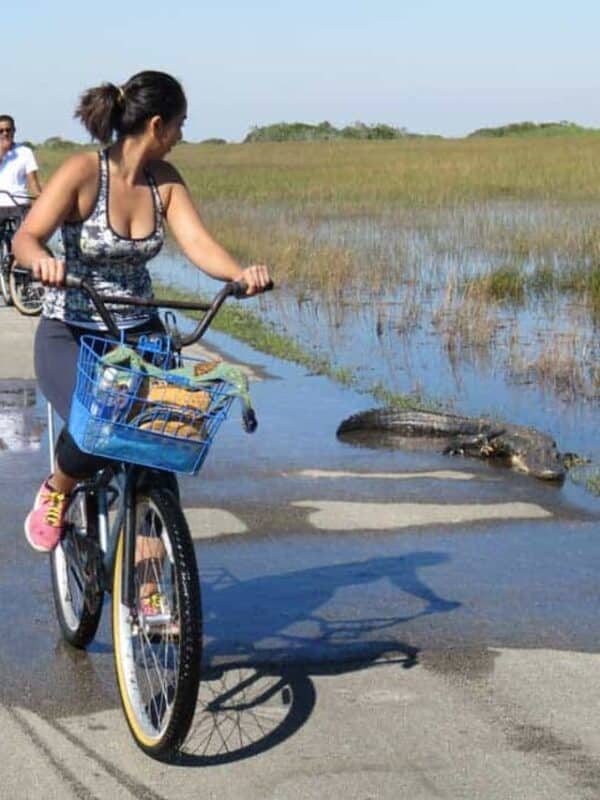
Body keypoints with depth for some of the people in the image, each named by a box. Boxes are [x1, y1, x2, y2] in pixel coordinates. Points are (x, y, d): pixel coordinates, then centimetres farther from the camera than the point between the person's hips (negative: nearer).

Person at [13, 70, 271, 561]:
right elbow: (25, 238, -23)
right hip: (71, 336, -5)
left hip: (139, 335, 5)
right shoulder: (83, 172, -15)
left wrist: (241, 273, -31)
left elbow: (198, 244, -10)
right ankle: (56, 493, 8)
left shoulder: (164, 180, 0)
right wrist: (42, 260, -47)